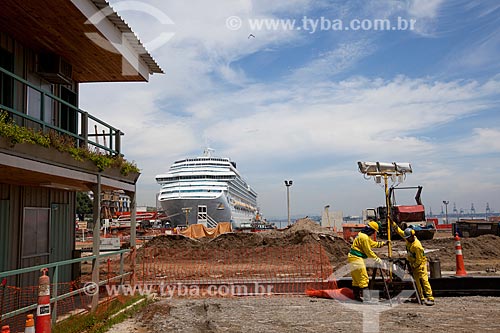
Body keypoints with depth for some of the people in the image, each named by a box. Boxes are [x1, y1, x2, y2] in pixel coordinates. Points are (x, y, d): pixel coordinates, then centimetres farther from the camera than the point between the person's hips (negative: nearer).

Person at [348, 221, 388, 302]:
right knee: (363, 278, -8)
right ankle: (365, 296, -9)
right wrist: (377, 259, -7)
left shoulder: (363, 235, 15)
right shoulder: (364, 237, -18)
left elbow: (373, 243, 28)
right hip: (356, 258, -11)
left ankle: (356, 295, 21)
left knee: (356, 278, 15)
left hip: (353, 257, 11)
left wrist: (383, 243, 30)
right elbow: (368, 251, -15)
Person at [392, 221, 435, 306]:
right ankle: (422, 298, 12)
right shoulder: (409, 239, -5)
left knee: (424, 280, -14)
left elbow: (419, 260, -21)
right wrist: (393, 223, 3)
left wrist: (413, 266, -11)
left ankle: (430, 298, -16)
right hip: (413, 264, 8)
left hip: (420, 264, -8)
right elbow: (399, 231, 6)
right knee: (418, 282, 8)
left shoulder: (417, 246, -28)